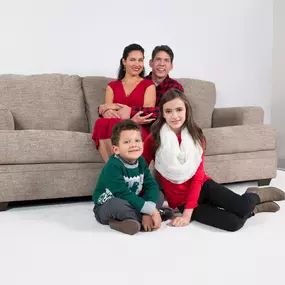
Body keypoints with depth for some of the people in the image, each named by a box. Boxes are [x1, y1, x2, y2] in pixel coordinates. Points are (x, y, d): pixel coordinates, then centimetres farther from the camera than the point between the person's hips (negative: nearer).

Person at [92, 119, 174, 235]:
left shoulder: (141, 162, -4)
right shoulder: (113, 166, -26)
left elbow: (151, 185, -11)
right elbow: (124, 194, -31)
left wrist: (149, 211, -27)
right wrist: (151, 211, -30)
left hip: (131, 204, 7)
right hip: (106, 208, -6)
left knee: (159, 195, -1)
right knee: (118, 204, -38)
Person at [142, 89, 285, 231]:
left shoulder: (195, 136, -2)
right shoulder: (153, 139, -11)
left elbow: (198, 177, -6)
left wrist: (188, 213, -16)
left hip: (202, 186, 2)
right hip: (181, 200, -2)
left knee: (242, 207, -26)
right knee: (233, 223, -24)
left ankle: (255, 196, 12)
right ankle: (252, 208, 11)